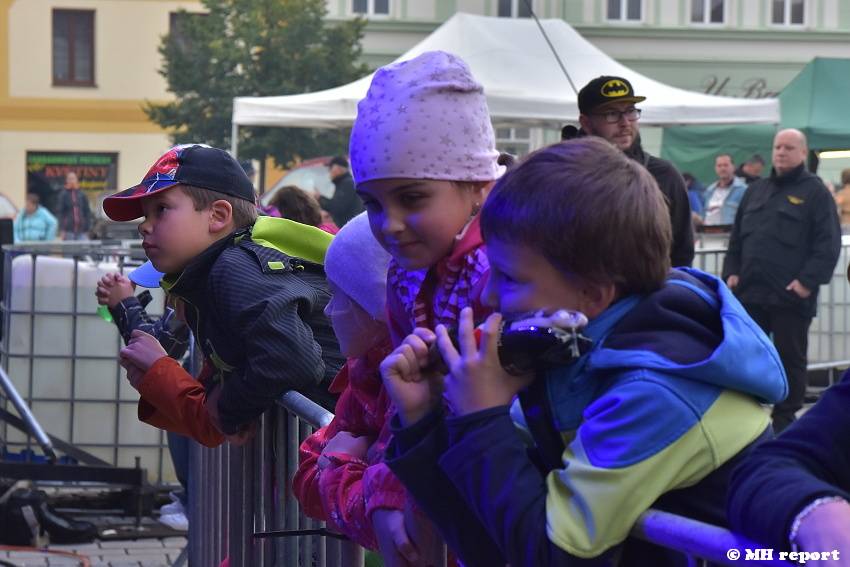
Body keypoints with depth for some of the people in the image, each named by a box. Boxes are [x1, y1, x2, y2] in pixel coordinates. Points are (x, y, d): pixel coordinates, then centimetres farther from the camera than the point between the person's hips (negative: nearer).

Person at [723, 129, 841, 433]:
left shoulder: (815, 192, -3)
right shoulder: (756, 190, 15)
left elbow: (828, 243, -9)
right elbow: (736, 237, 19)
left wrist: (808, 280, -17)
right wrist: (732, 271, 6)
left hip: (792, 295, -5)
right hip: (750, 292, 5)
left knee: (791, 358, 4)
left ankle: (785, 418, 12)